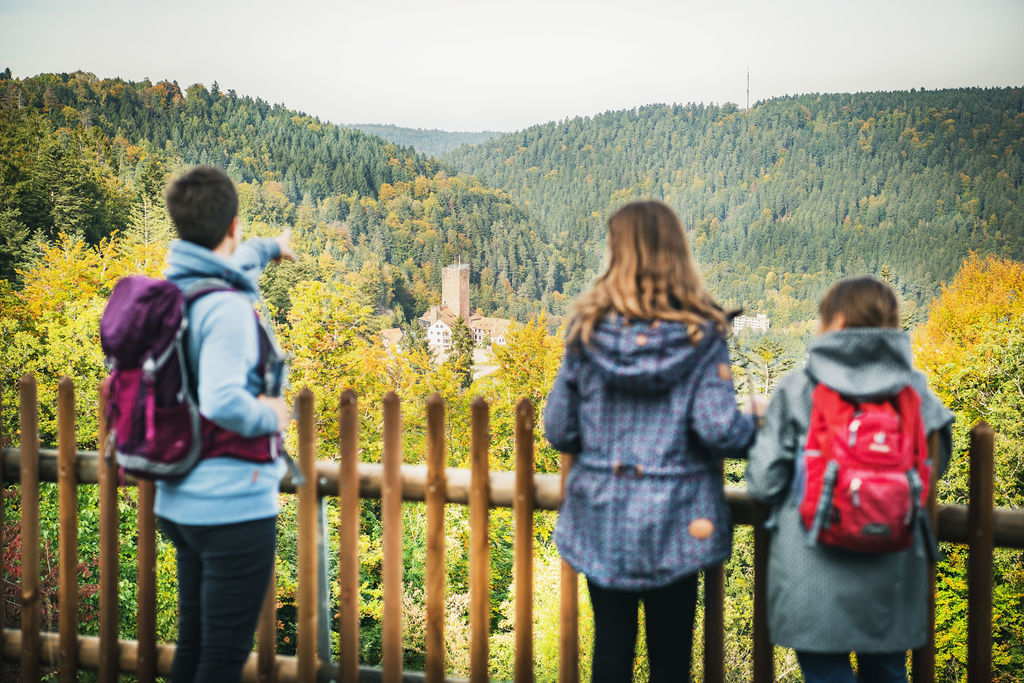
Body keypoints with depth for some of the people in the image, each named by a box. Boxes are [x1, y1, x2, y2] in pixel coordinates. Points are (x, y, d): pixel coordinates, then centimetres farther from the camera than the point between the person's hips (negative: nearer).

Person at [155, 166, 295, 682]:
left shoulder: (171, 288, 7)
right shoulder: (228, 307, -20)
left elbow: (222, 265, 30)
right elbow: (222, 402, -33)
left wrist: (270, 247, 47)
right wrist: (269, 416, -13)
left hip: (179, 503, 9)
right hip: (234, 508, -9)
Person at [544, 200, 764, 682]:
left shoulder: (589, 330, -4)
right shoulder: (700, 335, -9)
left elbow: (558, 430, -1)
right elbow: (719, 429, -16)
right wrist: (757, 428, 5)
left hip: (601, 521, 2)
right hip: (675, 523, -2)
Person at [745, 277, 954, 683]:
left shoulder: (798, 390, -11)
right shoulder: (915, 390, -1)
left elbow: (764, 483, -10)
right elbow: (935, 465, 11)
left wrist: (757, 427, 8)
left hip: (815, 578, -3)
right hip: (893, 572, 4)